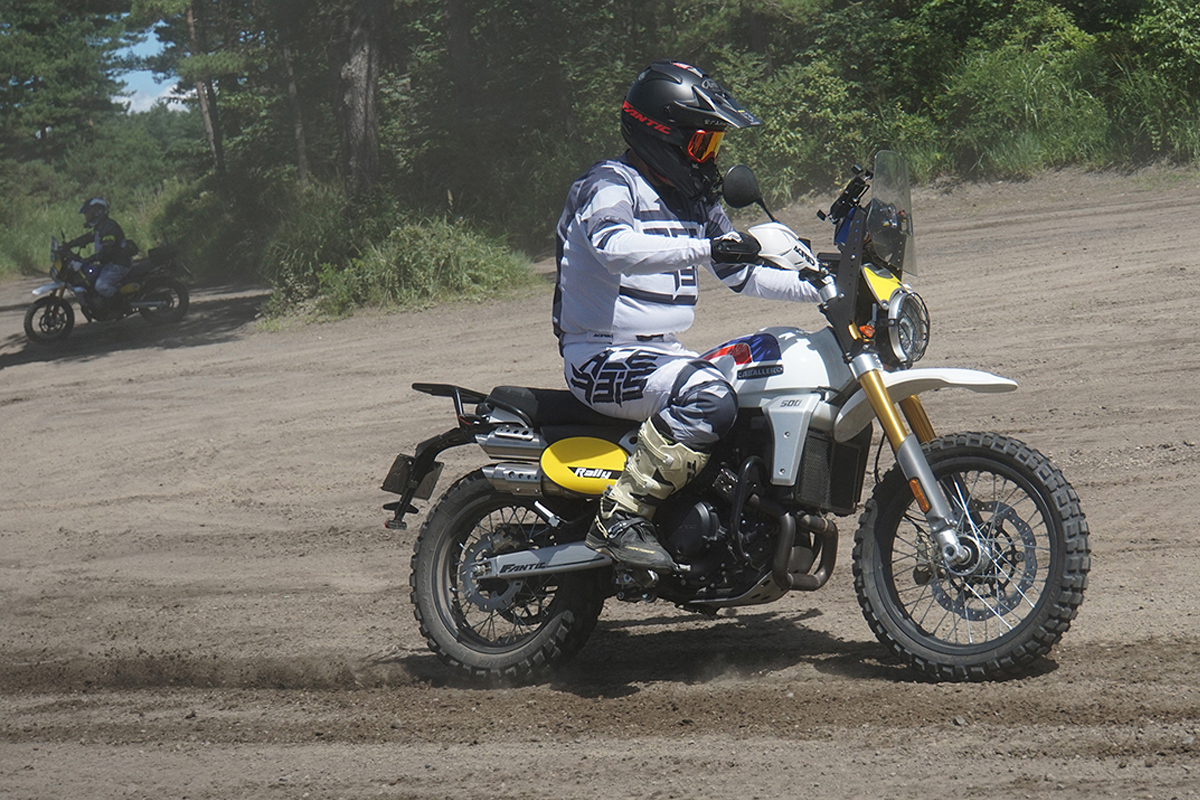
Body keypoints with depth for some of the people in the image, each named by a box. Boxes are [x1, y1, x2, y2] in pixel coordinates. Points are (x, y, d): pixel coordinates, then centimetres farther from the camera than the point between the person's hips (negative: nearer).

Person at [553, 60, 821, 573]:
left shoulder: (694, 202, 15)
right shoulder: (609, 185, -11)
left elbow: (742, 274, 21)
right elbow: (616, 248, -34)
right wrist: (706, 248, -42)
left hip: (663, 352, 9)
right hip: (602, 358, -9)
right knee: (707, 396, -35)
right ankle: (621, 517, -30)